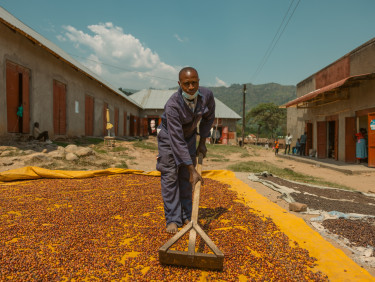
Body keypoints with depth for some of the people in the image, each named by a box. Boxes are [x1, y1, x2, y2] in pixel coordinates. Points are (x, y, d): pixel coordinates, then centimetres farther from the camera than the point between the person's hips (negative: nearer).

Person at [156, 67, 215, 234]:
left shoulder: (207, 95, -22)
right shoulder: (172, 105, -36)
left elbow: (209, 117, 1)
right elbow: (177, 140, -36)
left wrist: (202, 142, 1)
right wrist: (192, 170, -35)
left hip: (189, 136, 4)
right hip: (169, 137, -4)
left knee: (186, 177, 4)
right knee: (170, 177, -7)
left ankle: (186, 216, 16)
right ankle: (173, 219, 2)